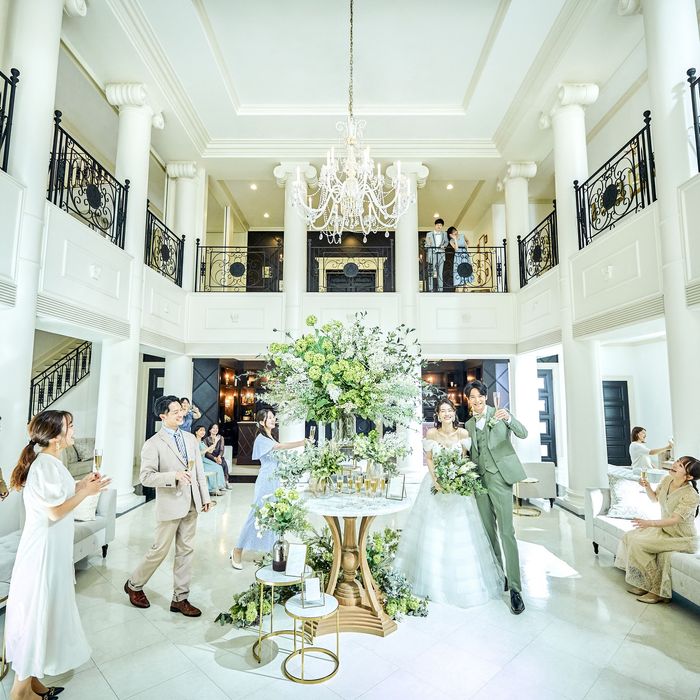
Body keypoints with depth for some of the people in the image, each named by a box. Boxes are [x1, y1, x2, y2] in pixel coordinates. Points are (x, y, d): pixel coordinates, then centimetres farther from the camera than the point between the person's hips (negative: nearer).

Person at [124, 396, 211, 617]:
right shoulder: (154, 444, -11)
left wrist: (205, 496, 9)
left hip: (191, 504, 5)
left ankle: (180, 599, 25)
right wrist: (174, 476, -26)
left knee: (186, 551, 12)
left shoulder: (190, 438, 6)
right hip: (170, 505, -5)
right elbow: (146, 477, -15)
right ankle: (134, 585, 36)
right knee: (160, 550, 9)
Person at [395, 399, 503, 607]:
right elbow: (428, 459, -1)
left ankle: (462, 581, 23)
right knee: (433, 531, 6)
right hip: (436, 482, 0)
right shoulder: (431, 433, -6)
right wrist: (436, 480, -14)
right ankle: (433, 579, 23)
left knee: (460, 531, 4)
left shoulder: (463, 433, -5)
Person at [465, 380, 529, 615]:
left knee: (506, 532, -9)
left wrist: (509, 419, -32)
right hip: (479, 479, 5)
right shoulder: (468, 424, 13)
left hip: (499, 476, -5)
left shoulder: (500, 414, 0)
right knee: (488, 531, 11)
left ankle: (515, 589, -4)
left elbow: (523, 434, -13)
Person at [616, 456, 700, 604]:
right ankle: (643, 583, 7)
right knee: (629, 536, -4)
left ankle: (658, 590, -4)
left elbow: (674, 519, -29)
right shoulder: (667, 480, -5)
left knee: (638, 544, -21)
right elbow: (654, 498, 12)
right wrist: (647, 486, -8)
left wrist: (649, 523, -41)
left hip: (682, 538, -8)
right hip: (664, 529, 8)